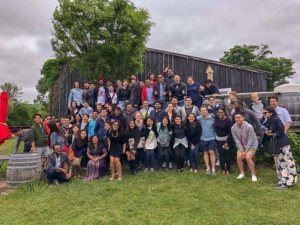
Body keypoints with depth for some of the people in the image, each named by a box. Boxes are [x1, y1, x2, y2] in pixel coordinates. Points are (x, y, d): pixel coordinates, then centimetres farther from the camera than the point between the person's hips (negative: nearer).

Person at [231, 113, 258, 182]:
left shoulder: (249, 126, -27)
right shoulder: (233, 128, -15)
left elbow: (250, 140, -20)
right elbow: (237, 140, -11)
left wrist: (246, 151, -19)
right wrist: (242, 151, -15)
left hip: (252, 145, -4)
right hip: (241, 145, 4)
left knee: (248, 157, -22)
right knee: (238, 157, -13)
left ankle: (253, 174, -3)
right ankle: (242, 173, 8)